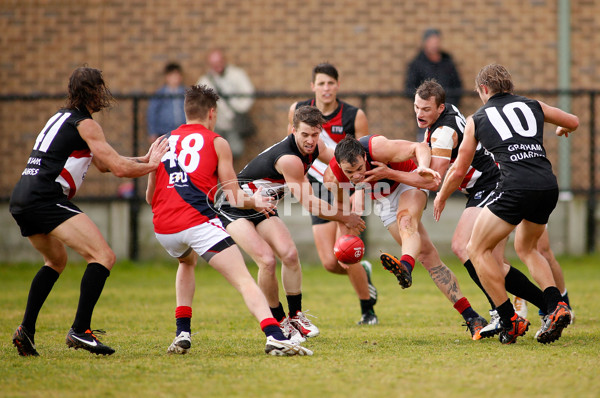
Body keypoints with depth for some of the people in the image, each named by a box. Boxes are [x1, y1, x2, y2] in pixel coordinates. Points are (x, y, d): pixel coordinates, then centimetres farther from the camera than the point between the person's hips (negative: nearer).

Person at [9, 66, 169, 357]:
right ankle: (80, 330, -24)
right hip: (46, 199, -10)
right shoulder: (85, 124, -4)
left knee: (56, 261, 31)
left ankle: (26, 330, 21)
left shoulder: (62, 117, 25)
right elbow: (118, 168, -10)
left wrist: (144, 159, 24)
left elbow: (103, 163, 31)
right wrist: (151, 166, 7)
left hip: (21, 200, 10)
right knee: (103, 256, -14)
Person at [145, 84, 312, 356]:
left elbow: (150, 197, 27)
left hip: (163, 229, 5)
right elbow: (236, 200, 8)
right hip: (198, 221, -5)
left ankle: (182, 333, 25)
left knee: (187, 263, 37)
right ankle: (274, 337, -30)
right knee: (244, 280, -8)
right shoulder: (216, 143, 10)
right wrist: (255, 202, 28)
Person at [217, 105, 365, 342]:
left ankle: (295, 315, 2)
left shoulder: (315, 147, -5)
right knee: (267, 260, -22)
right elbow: (309, 203, -24)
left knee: (289, 253, -12)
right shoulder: (289, 159, -32)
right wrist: (345, 218, -13)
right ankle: (279, 322, -5)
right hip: (234, 208, -8)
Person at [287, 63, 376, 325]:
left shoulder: (354, 116, -10)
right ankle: (363, 273, 30)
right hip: (318, 190, 3)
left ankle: (368, 310, 3)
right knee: (329, 262, -5)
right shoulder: (298, 111, -1)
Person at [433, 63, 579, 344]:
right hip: (549, 186, 5)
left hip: (516, 187, -5)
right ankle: (557, 306, 7)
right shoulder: (532, 106, 20)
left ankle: (510, 322, 3)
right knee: (526, 248, 28)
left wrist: (441, 197, 36)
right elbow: (573, 122, 35)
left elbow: (459, 170, 18)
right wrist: (562, 130, 60)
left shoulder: (477, 119, 14)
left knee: (478, 249, 11)